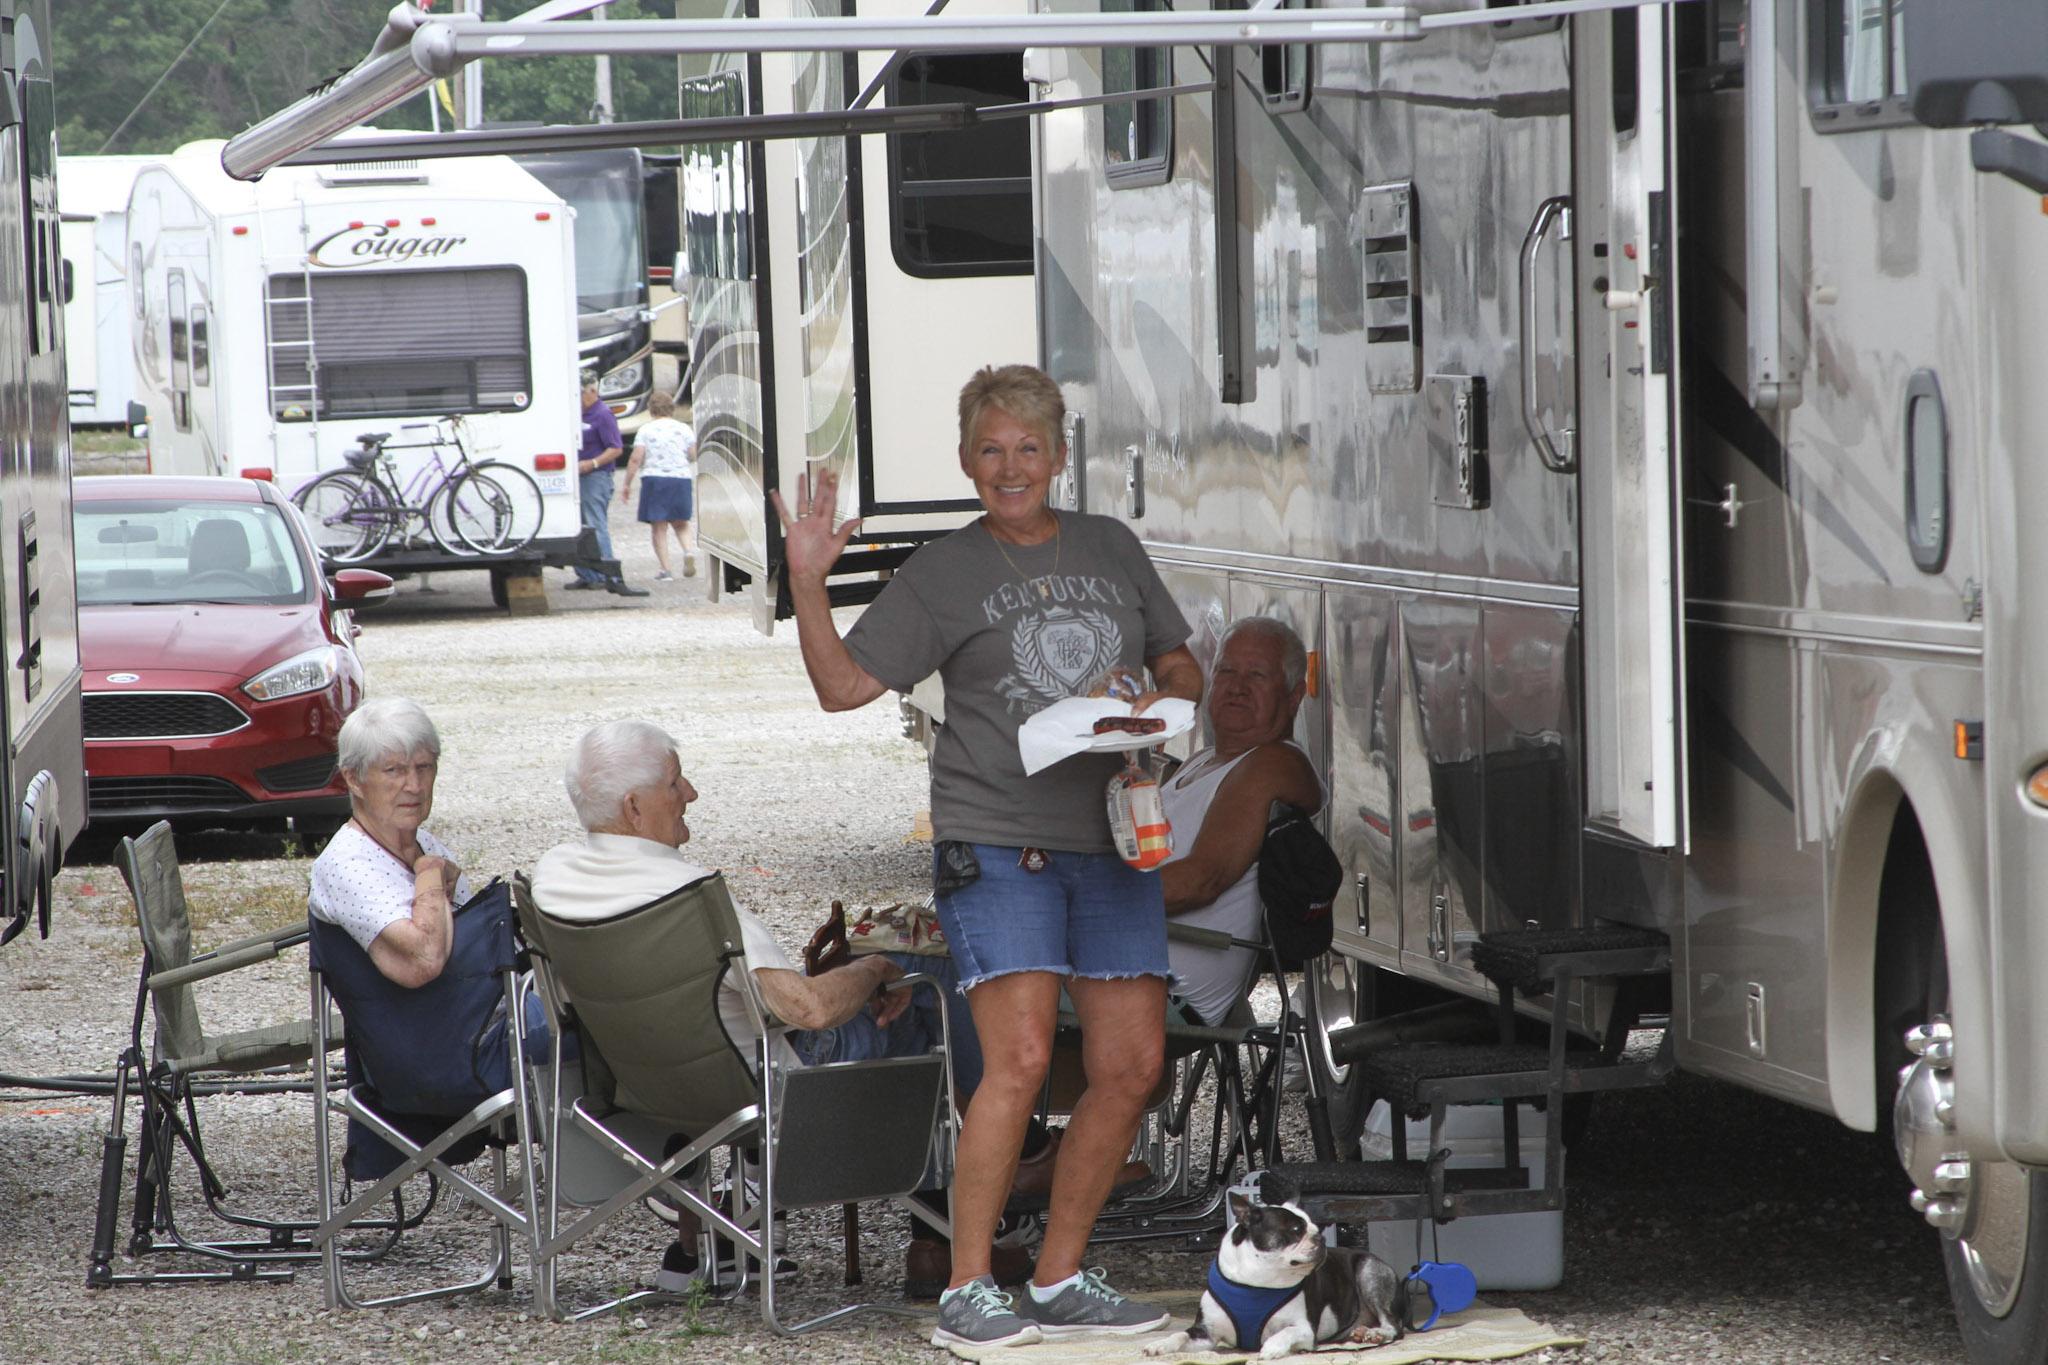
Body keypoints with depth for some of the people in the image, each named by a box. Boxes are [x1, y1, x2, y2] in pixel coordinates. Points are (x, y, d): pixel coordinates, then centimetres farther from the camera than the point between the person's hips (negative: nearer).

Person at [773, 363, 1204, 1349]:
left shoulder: (1112, 548, 16)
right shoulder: (941, 575, 5)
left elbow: (1181, 664, 23)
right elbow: (845, 684, 0)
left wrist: (1163, 696, 1)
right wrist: (807, 582, -12)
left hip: (1113, 840, 5)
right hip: (997, 841, -5)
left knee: (1131, 1066, 1)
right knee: (1020, 1057, -18)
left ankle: (1059, 1282, 13)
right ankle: (966, 1294, -11)